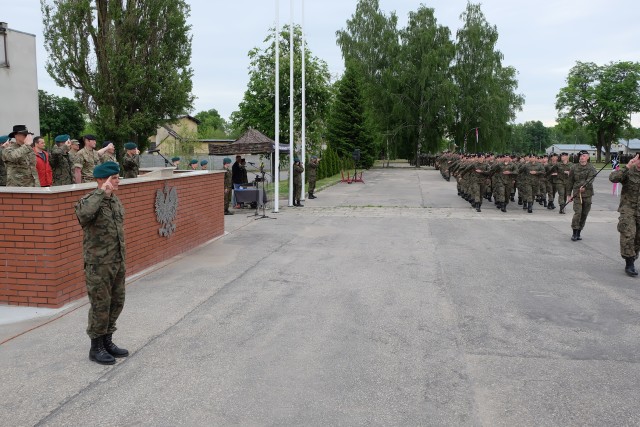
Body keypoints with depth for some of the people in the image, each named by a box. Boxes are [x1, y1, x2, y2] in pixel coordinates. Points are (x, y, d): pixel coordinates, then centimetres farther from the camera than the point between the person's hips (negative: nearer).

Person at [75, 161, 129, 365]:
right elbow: (84, 215, -40)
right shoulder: (88, 201, -14)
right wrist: (101, 192, -31)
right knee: (100, 305, 1)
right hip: (98, 264, -8)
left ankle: (107, 342, 30)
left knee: (116, 302, 15)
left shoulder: (115, 200, 10)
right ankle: (96, 348, 17)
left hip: (118, 262, 8)